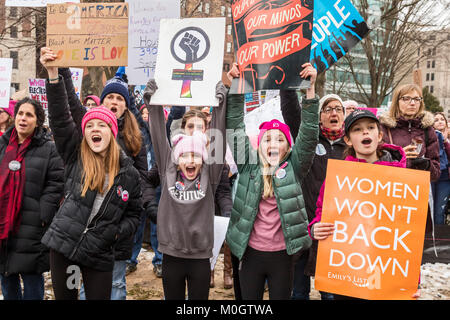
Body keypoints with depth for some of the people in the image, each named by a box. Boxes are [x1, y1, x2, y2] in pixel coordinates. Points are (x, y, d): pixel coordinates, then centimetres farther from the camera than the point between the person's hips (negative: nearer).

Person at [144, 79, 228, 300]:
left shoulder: (209, 177, -2)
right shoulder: (168, 174, 0)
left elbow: (218, 140, -9)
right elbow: (159, 138, -4)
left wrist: (219, 106, -15)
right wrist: (153, 104, -9)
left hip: (200, 257, 0)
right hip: (172, 256, 1)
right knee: (173, 298, 15)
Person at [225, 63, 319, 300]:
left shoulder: (293, 168, -1)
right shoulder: (249, 167, 1)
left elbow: (309, 134, -10)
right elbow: (235, 129, -3)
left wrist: (310, 89, -18)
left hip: (282, 254, -1)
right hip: (251, 252, 1)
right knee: (249, 299, 13)